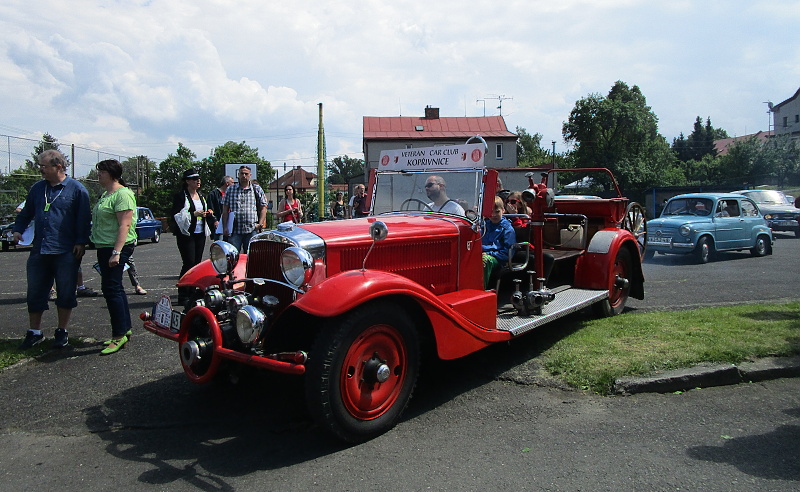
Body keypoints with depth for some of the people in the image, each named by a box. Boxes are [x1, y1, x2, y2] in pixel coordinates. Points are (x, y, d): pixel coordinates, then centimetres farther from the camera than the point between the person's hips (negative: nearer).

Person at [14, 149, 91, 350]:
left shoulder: (76, 189, -3)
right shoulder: (37, 188, 12)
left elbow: (84, 219, -5)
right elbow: (26, 213, 22)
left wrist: (81, 242, -11)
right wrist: (18, 230, 7)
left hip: (66, 252, -5)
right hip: (39, 250, 5)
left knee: (65, 294, 5)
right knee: (34, 293, 9)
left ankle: (62, 332, 19)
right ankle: (34, 332, 22)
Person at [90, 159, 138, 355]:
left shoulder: (122, 194, -14)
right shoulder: (106, 194, 18)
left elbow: (124, 225, -21)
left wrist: (116, 252, -27)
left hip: (117, 247, -11)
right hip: (105, 247, 11)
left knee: (111, 289, -11)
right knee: (114, 289, 13)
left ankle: (119, 335, -6)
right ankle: (125, 329, 22)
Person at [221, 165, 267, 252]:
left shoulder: (257, 189, 10)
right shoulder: (231, 189, 11)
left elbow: (263, 208, 10)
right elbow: (225, 210, 10)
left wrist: (260, 224, -3)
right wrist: (225, 227, 2)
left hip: (252, 230, 0)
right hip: (234, 230, 0)